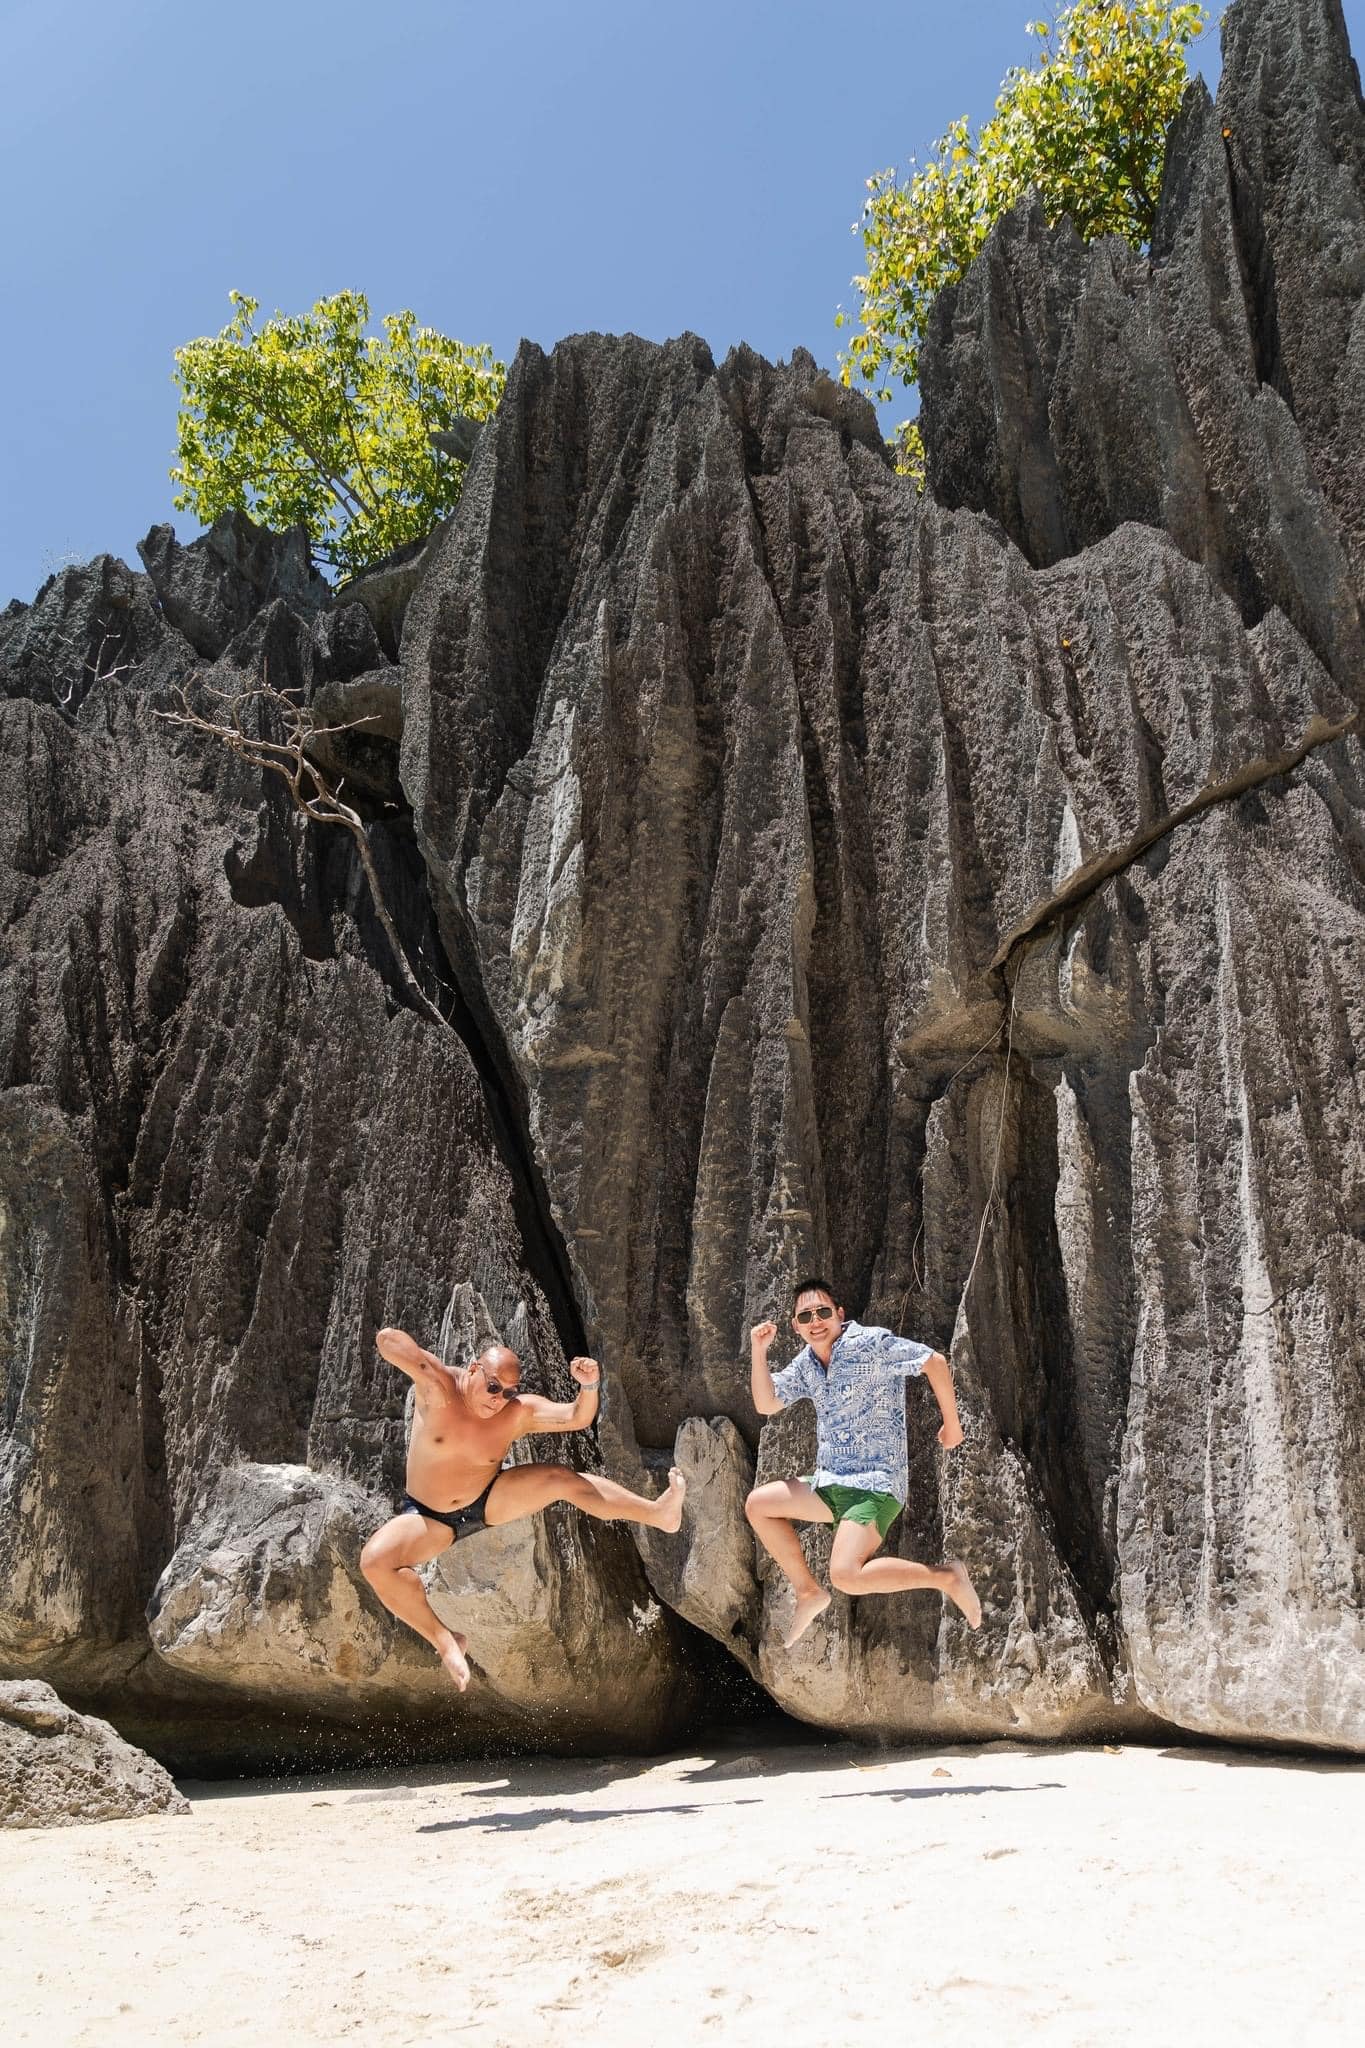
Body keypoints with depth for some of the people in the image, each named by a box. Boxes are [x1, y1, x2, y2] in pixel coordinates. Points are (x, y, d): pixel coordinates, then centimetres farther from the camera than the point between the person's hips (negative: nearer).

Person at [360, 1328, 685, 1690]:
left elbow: (577, 1417, -19)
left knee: (562, 1478, -19)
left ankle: (658, 1513, -15)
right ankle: (444, 1641, -23)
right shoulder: (439, 1388, -25)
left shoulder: (520, 1412, -17)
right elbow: (388, 1341, -35)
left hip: (489, 1502, 2)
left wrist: (589, 1386, -36)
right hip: (429, 1517, -2)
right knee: (375, 1559, -31)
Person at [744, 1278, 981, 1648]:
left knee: (846, 1576, -24)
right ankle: (808, 1593, 18)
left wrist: (951, 1424, -8)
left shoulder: (868, 1343, -14)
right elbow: (766, 1405, 11)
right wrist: (758, 1352, -1)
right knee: (757, 1505, 9)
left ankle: (947, 1576, -6)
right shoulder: (807, 1361, 9)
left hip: (875, 1485, -8)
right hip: (830, 1484, 8)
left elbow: (934, 1362, -15)